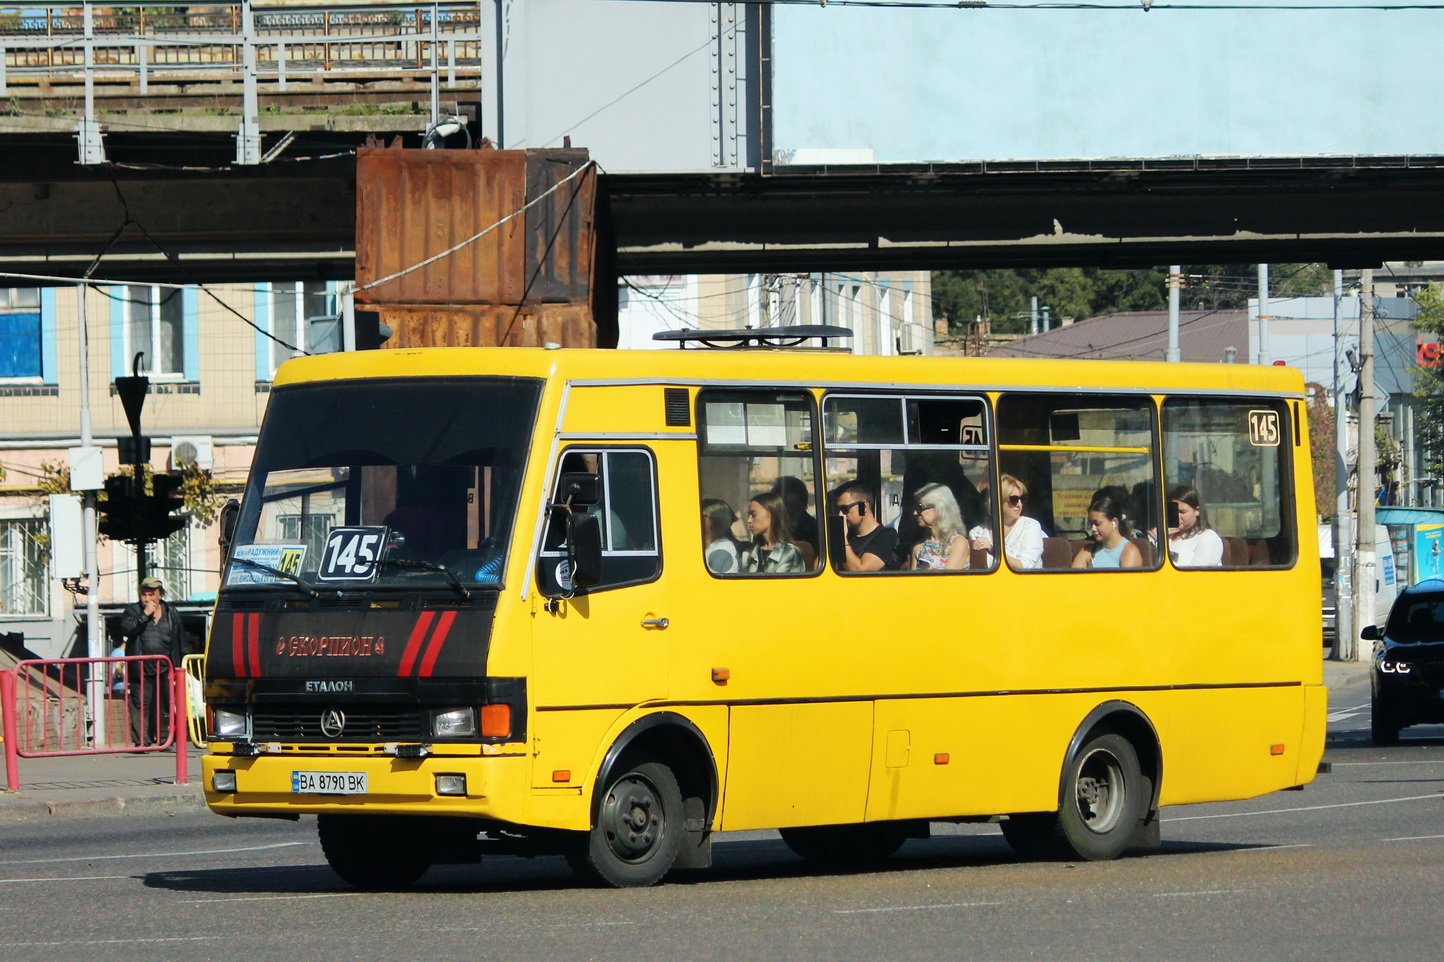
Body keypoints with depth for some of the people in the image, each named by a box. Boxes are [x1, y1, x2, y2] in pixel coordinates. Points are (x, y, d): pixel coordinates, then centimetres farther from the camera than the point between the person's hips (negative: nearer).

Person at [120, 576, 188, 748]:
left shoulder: (172, 614, 11)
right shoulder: (132, 610, 7)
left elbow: (181, 645, 14)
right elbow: (126, 629, -13)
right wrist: (145, 615, -14)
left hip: (165, 670, 2)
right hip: (141, 671, -2)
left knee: (164, 707, 5)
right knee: (141, 706, -8)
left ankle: (162, 740, 14)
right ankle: (141, 742, -8)